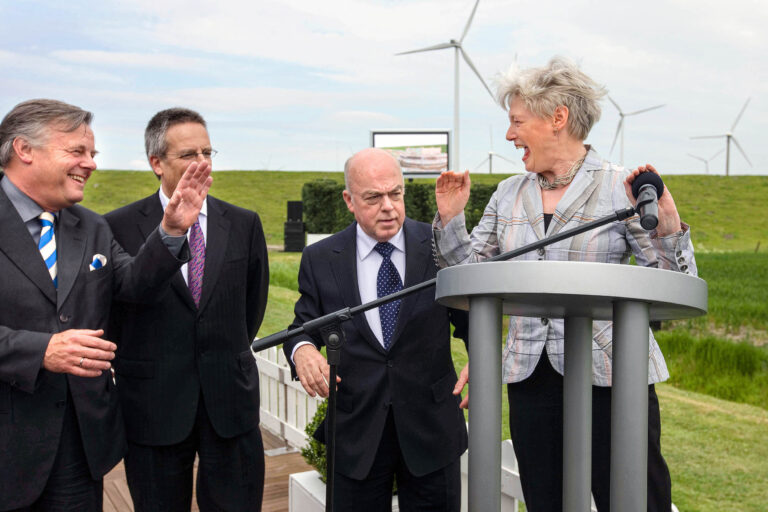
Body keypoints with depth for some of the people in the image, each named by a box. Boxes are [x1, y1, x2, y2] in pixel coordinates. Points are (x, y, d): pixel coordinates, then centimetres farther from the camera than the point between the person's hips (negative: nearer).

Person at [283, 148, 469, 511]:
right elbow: (304, 326, 5)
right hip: (356, 429, 0)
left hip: (431, 426, 0)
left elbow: (468, 316, 3)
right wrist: (302, 349, -19)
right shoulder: (320, 259, 1)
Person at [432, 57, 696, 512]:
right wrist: (450, 219, 1)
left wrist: (665, 219, -21)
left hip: (612, 375, -4)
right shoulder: (509, 194, 11)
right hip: (532, 376, 5)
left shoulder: (621, 187, -4)